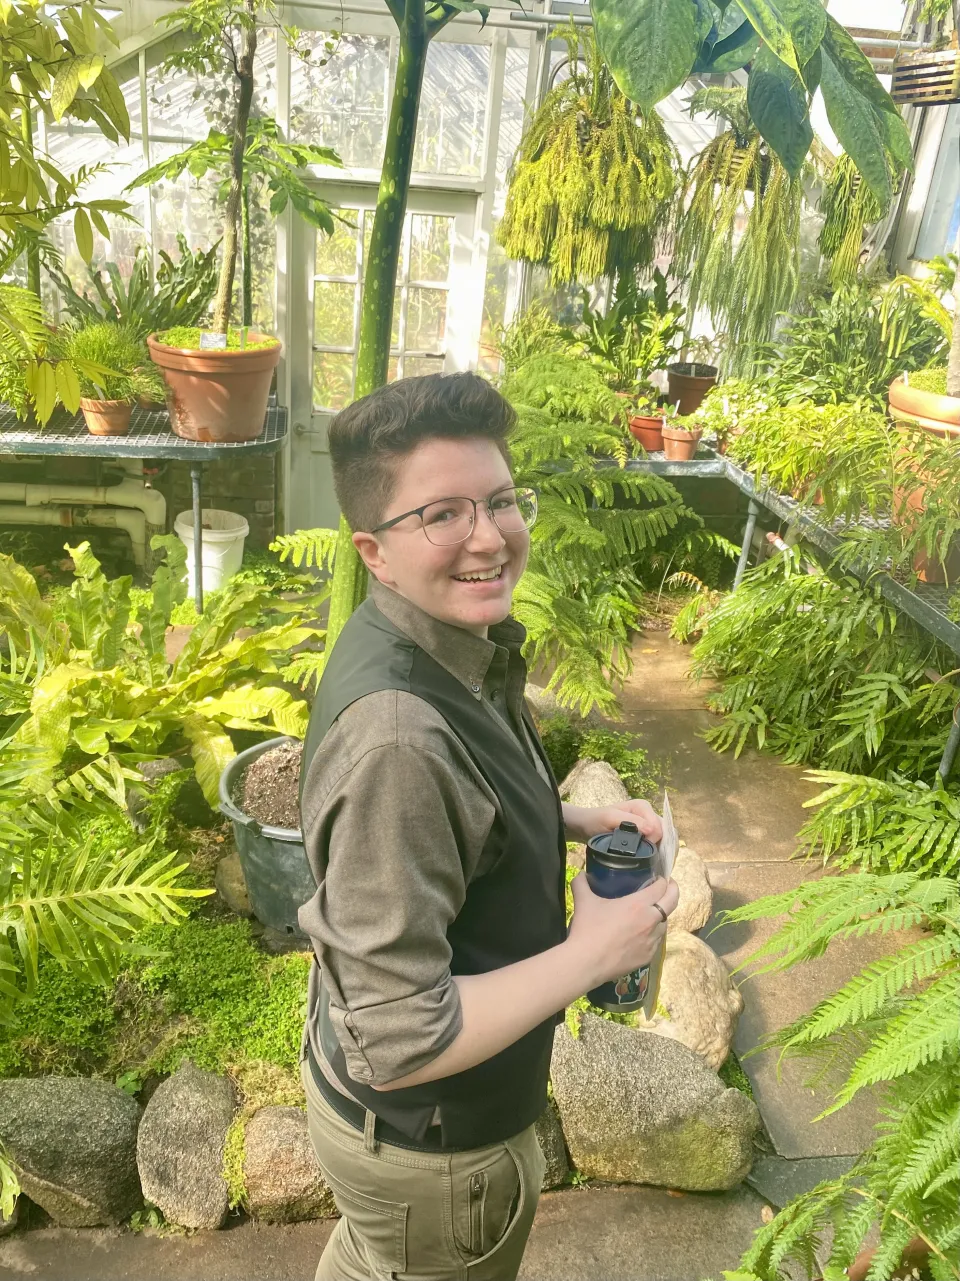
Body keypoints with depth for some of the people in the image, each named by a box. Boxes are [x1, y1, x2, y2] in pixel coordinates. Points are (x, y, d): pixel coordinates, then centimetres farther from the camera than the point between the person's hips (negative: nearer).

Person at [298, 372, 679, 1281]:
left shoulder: (455, 646, -8)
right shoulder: (397, 735, -38)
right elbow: (400, 1042, -34)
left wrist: (578, 822, -5)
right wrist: (594, 953, -25)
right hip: (429, 1143, -7)